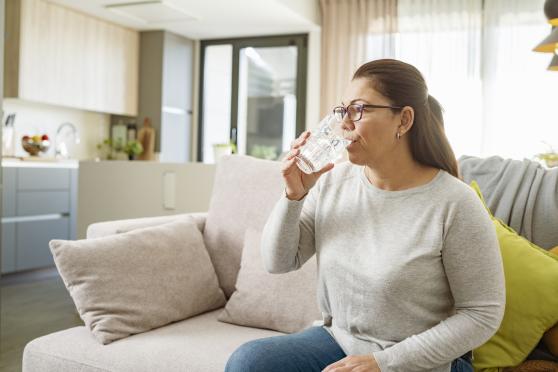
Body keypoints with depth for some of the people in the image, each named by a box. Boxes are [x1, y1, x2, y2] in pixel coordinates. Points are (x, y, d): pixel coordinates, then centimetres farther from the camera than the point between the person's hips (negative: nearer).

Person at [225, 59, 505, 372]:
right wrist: (294, 196, -15)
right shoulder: (333, 181, -3)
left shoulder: (455, 204, -17)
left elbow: (484, 313, -13)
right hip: (338, 342, 5)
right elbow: (279, 261, 2)